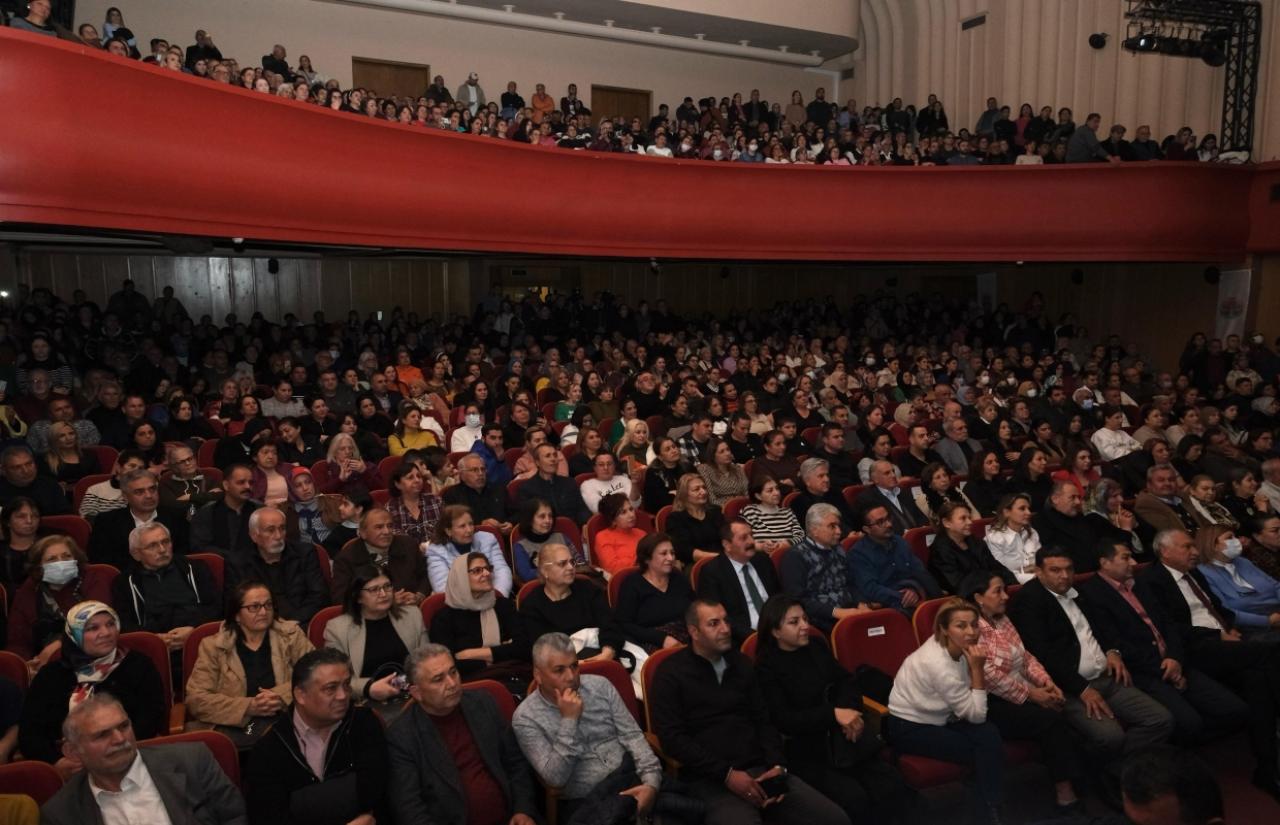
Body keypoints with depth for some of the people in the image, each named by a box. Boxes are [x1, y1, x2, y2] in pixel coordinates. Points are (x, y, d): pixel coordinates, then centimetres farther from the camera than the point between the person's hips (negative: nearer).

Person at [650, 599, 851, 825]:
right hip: (711, 780, -5)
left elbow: (763, 720, 17)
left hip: (760, 769, 5)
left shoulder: (741, 663, 15)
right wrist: (726, 774, -15)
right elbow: (672, 738, -10)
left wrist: (777, 765, 0)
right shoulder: (671, 674, -3)